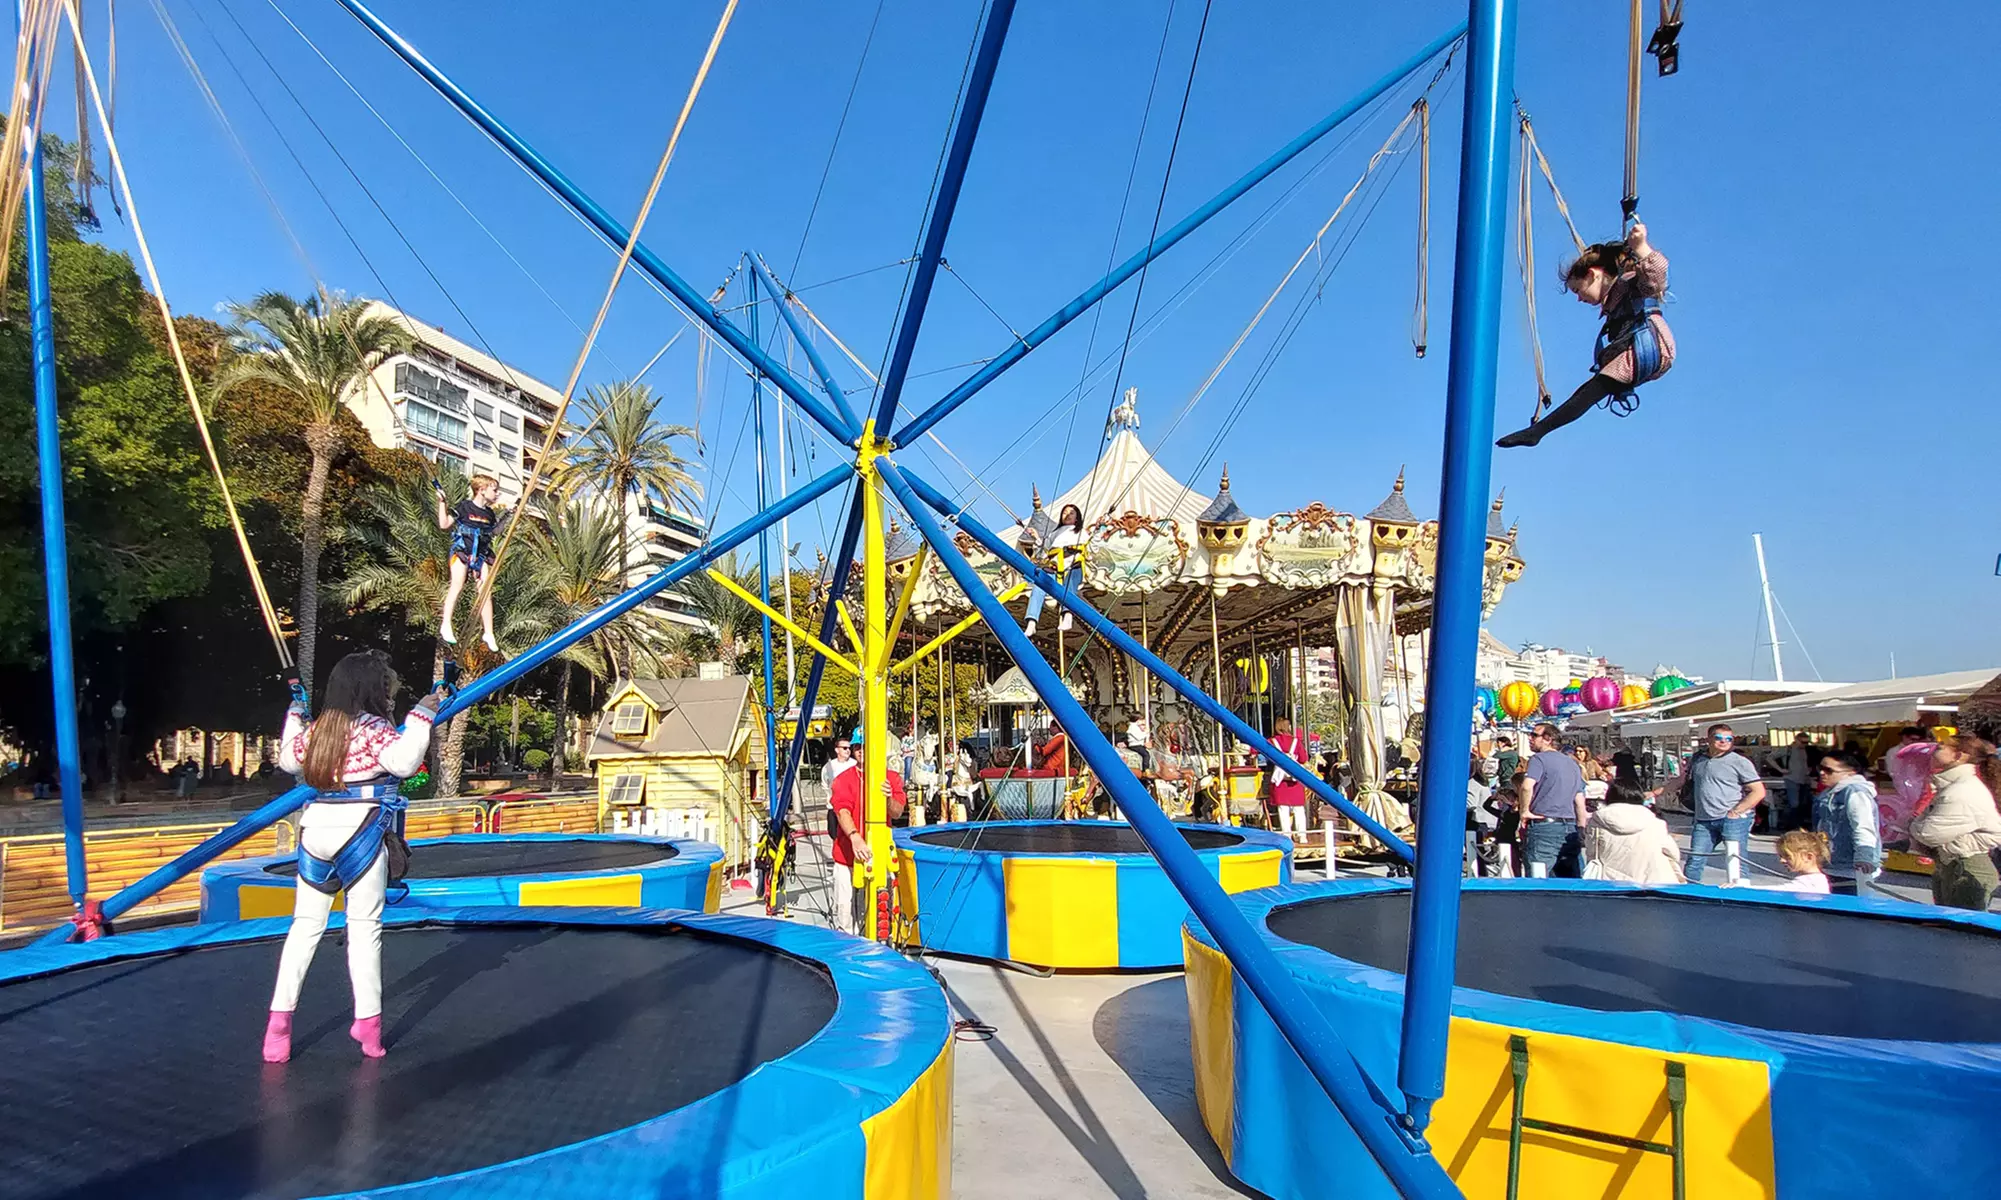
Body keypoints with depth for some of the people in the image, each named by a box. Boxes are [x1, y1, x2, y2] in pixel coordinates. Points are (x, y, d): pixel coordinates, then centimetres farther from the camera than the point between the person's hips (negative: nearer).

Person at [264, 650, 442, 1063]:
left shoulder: (317, 727, 11)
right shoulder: (374, 729, -9)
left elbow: (288, 761, 27)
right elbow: (404, 762, -25)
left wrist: (294, 715, 37)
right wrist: (422, 715, -17)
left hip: (316, 826, 6)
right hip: (360, 829, -6)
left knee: (306, 924, 13)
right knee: (365, 928, 1)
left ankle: (279, 1018, 11)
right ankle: (368, 1025, 5)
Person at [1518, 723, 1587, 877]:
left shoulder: (1539, 758, -4)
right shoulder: (1572, 763, 19)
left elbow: (1527, 786, -23)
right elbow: (1580, 802, 19)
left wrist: (1525, 811, -10)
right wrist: (1581, 831, 23)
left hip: (1543, 825, -7)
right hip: (1570, 829, 7)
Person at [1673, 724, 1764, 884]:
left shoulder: (1740, 762, -3)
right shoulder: (1696, 759, 12)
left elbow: (1758, 792, -6)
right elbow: (1683, 781, 27)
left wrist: (1735, 812, -12)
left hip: (1734, 821, -4)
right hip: (1703, 821, 5)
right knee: (1693, 863, 6)